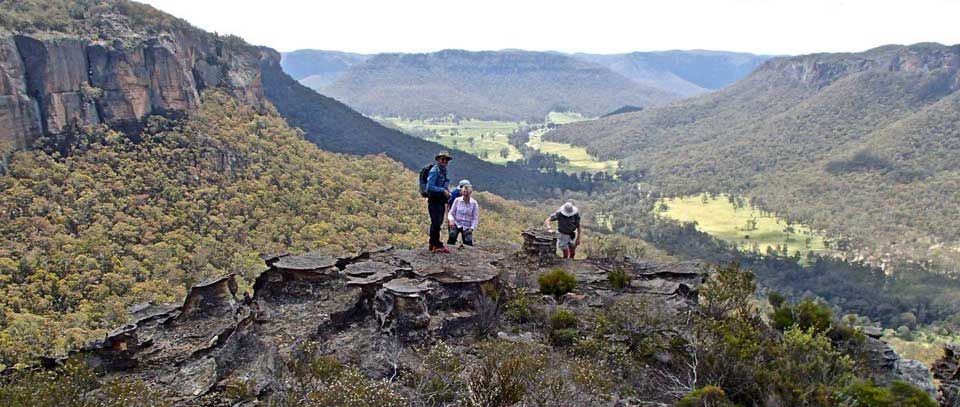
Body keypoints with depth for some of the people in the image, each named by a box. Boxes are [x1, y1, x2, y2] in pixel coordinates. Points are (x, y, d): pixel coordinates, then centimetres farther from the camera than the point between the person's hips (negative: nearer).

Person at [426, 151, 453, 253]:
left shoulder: (444, 171, 15)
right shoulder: (435, 170, -12)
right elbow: (430, 186, -19)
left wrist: (447, 193, 8)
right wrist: (442, 190, -20)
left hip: (441, 200, 9)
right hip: (434, 200, -9)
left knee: (437, 223, 13)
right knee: (436, 223, -10)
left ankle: (433, 244, 20)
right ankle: (437, 245, -6)